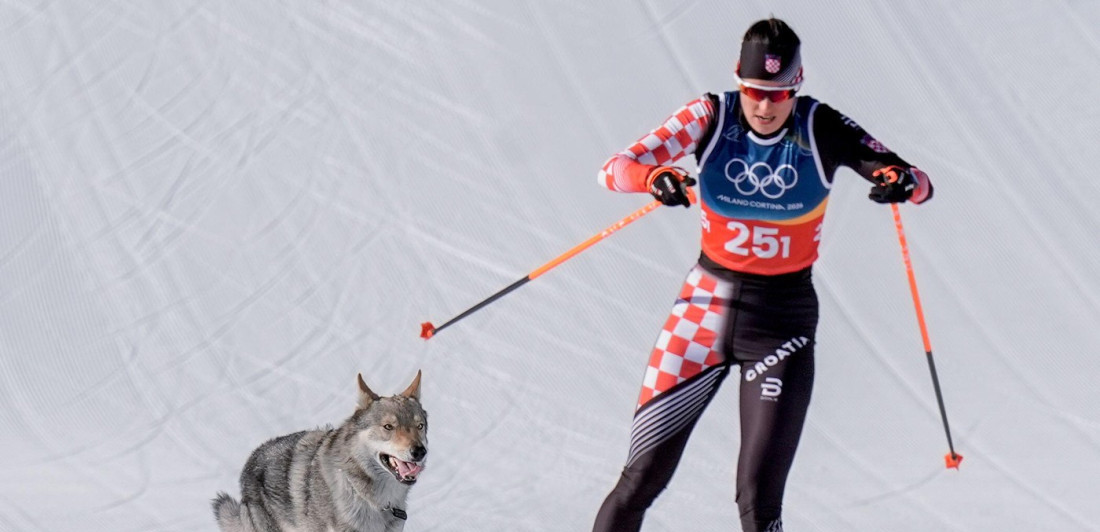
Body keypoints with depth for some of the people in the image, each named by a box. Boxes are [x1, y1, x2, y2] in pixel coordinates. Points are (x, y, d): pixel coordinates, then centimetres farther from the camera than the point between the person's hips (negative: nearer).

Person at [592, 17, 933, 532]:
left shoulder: (821, 129, -10)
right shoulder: (711, 117, -9)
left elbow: (920, 183, -11)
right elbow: (615, 168, -17)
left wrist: (904, 182, -35)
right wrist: (655, 177, -39)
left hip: (784, 322, -1)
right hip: (706, 309, 1)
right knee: (642, 479, 0)